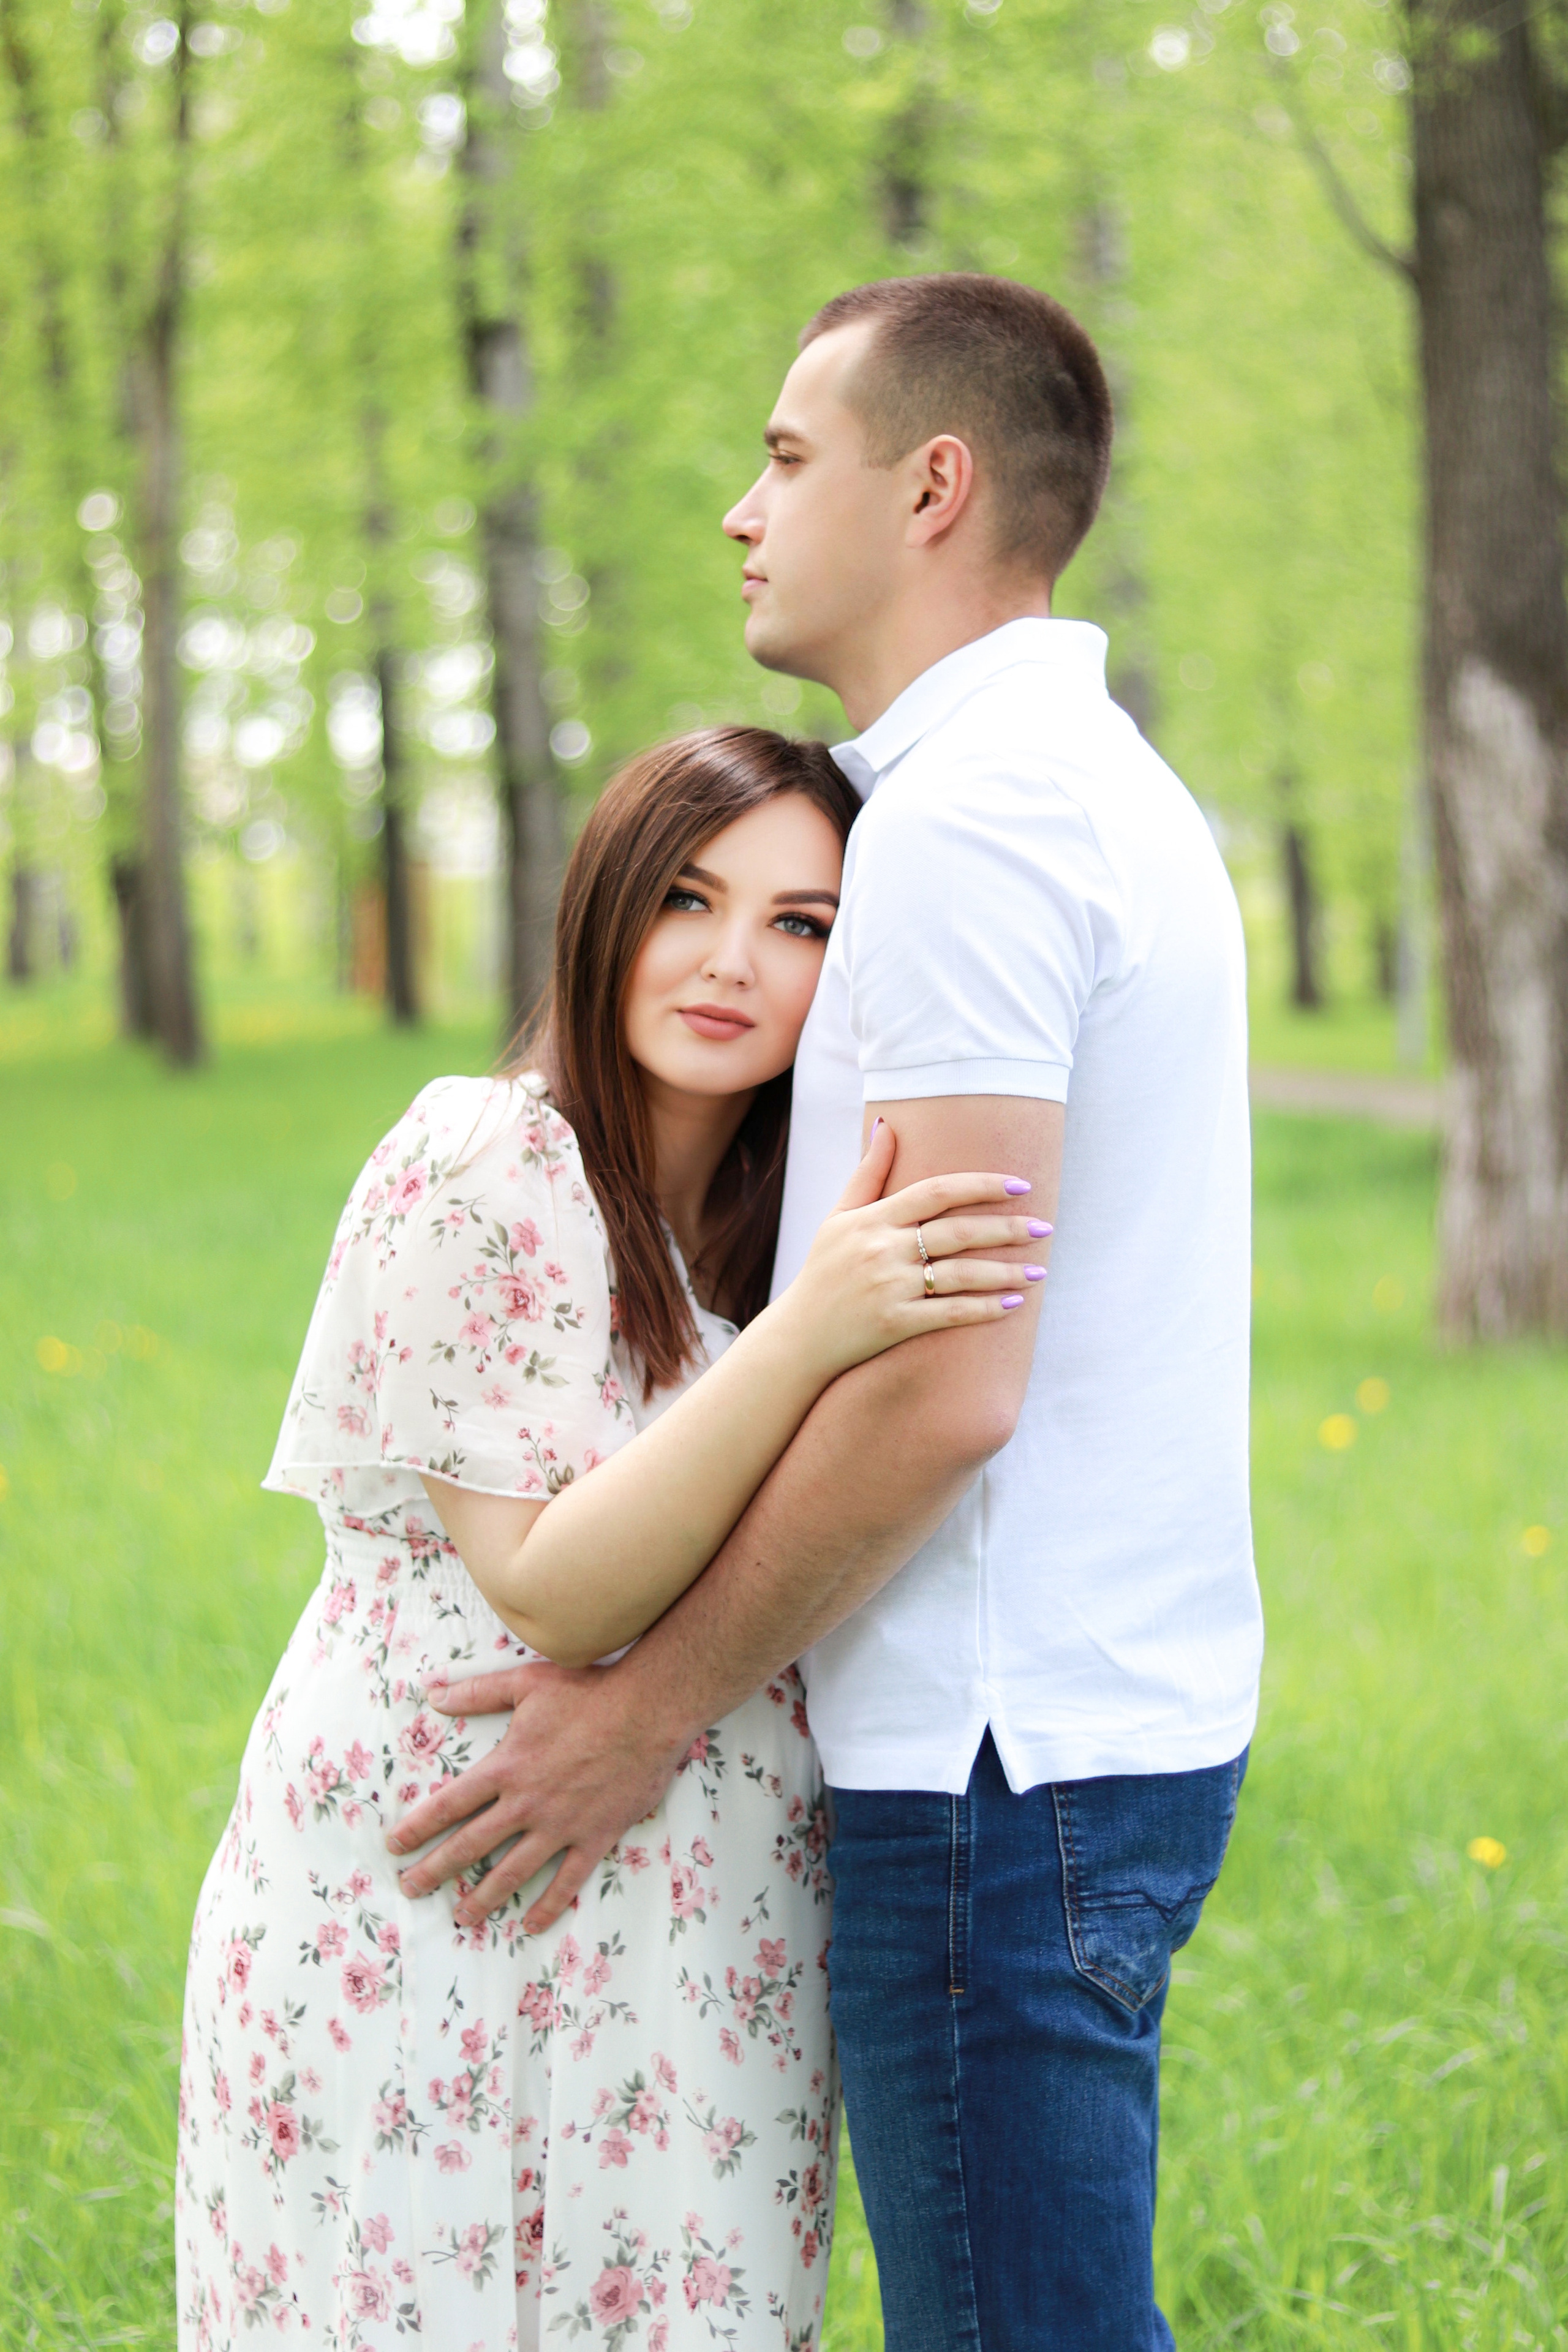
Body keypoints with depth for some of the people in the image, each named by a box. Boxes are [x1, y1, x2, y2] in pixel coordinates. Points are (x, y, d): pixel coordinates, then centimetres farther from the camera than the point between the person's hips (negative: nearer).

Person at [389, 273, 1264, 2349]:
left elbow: (946, 1383, -22)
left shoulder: (971, 812, -17)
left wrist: (658, 1705, -13)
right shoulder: (1101, 784, 16)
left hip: (1008, 1763, -10)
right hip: (1124, 1704, 10)